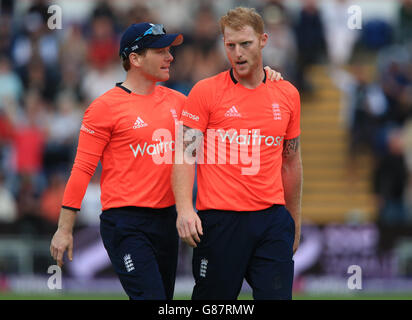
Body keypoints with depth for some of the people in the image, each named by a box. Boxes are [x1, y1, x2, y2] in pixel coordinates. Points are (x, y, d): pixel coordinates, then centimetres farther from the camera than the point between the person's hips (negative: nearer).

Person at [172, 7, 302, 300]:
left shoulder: (287, 94, 10)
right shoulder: (205, 92, 0)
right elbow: (184, 156, -4)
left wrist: (295, 221, 23)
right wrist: (184, 208, -20)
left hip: (273, 220, 3)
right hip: (219, 218, -3)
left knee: (277, 295, -5)